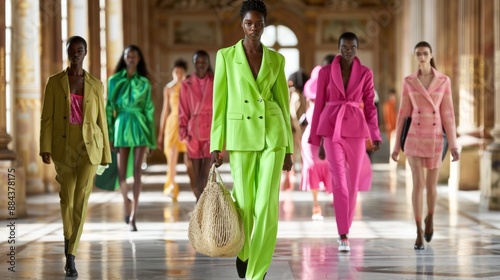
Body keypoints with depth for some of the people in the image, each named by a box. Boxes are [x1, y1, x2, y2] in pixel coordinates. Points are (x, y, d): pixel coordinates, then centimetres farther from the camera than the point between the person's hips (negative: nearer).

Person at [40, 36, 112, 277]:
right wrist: (45, 148, -12)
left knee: (81, 200, -12)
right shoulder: (54, 82, 1)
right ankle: (69, 236, 43)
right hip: (64, 146, 1)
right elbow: (47, 117, -2)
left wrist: (105, 154, 7)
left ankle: (70, 256, -9)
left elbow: (101, 120, 7)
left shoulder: (95, 85, 4)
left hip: (89, 147, -1)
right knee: (66, 199, 13)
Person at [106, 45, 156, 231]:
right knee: (122, 171, 3)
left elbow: (149, 109, 7)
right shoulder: (114, 80, 5)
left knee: (137, 171, -7)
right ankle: (126, 203, 31)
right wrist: (109, 135, 1)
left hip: (139, 126, -1)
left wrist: (152, 138, 5)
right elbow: (109, 107, 5)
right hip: (121, 125, 1)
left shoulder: (144, 82, 5)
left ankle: (133, 216, -8)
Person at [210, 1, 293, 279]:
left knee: (268, 205, -8)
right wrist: (216, 144, -3)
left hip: (272, 134, 1)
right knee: (245, 202, 5)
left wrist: (289, 148, 6)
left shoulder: (276, 59, 6)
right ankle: (242, 250, 38)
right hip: (241, 134, -1)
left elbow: (283, 103, 8)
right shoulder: (226, 56, 2)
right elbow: (219, 102, 1)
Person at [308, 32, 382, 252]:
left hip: (355, 129, 2)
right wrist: (317, 140, 5)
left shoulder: (365, 73, 5)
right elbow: (319, 106, 6)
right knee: (339, 181, -13)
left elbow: (370, 106, 5)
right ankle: (343, 236, -12)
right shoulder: (325, 72, 3)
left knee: (352, 182, 6)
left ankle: (344, 231, 22)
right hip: (332, 129, -2)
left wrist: (375, 135, -7)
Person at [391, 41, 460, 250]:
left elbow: (447, 113, 1)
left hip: (435, 137, 1)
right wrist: (397, 145, 4)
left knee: (431, 186, 9)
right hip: (414, 136, -1)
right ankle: (419, 234, -6)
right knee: (418, 183, -12)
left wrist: (453, 144, -3)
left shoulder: (444, 81, 2)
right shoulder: (408, 82, 2)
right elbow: (403, 114, 5)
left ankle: (430, 219, 41)